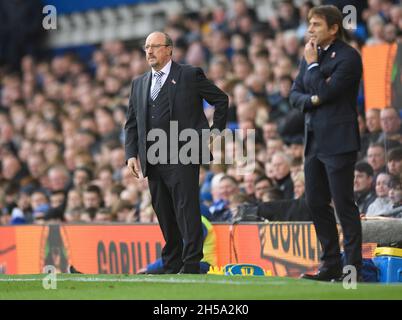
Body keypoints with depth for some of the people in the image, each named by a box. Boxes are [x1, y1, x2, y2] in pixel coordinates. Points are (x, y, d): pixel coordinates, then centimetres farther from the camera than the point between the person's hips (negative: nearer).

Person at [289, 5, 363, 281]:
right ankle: (331, 265, 19)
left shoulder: (348, 57, -11)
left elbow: (325, 91, -20)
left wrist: (313, 64, -9)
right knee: (316, 204, 11)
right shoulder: (312, 56, 13)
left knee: (344, 204, -6)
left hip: (338, 142, -8)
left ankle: (353, 268, -3)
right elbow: (296, 95, 11)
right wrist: (312, 99, -9)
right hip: (314, 141, 8)